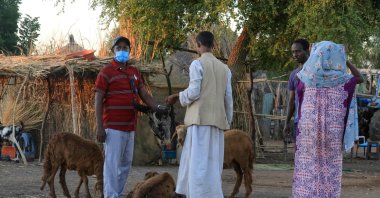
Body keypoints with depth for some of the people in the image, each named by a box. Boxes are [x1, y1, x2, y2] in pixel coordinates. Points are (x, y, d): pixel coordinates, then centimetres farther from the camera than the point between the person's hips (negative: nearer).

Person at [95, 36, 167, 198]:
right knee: (113, 163, -8)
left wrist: (157, 107, -10)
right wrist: (99, 127, -15)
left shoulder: (135, 72, 15)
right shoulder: (106, 72, -4)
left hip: (130, 127, 7)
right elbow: (98, 100, -7)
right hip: (114, 127, -7)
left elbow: (143, 94, 11)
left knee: (126, 164, 11)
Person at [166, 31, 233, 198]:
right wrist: (228, 121, 19)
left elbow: (193, 92, -11)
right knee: (212, 164, 9)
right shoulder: (224, 68, 14)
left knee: (199, 163, -7)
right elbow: (228, 98, 13)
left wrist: (176, 96, 6)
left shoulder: (197, 64, -4)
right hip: (218, 121, 6)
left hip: (201, 119, -6)